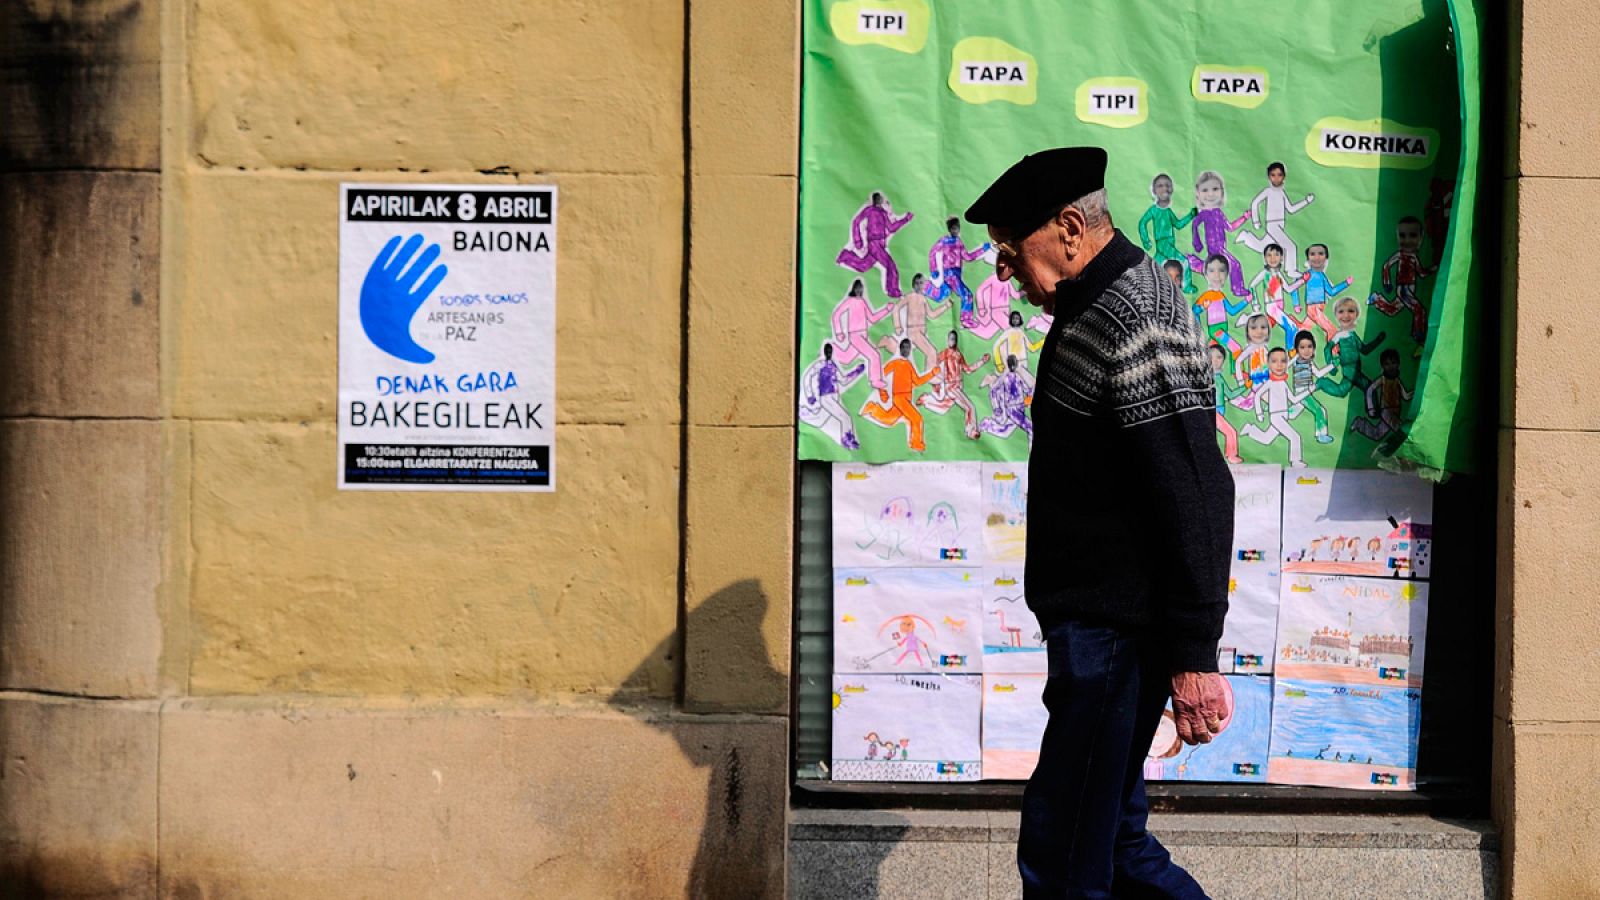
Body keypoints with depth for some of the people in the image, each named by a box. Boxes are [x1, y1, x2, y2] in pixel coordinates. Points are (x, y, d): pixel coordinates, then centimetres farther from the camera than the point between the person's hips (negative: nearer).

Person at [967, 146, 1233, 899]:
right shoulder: (1099, 307, 16)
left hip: (1115, 636, -11)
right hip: (1097, 625, 11)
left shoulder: (1135, 325, -18)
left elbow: (1196, 494, -23)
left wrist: (1193, 657, -23)